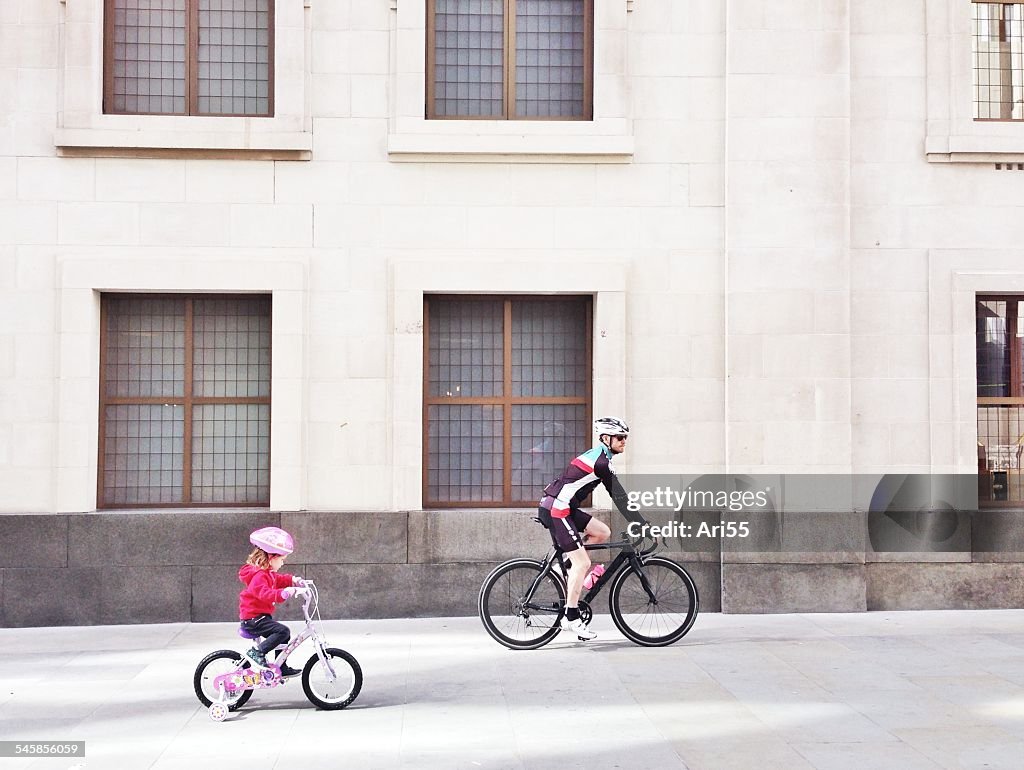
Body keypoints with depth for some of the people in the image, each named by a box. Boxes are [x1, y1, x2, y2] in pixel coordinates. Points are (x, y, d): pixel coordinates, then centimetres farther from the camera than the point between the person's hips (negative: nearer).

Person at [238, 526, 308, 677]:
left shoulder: (268, 573, 12)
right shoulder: (258, 575, -21)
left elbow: (279, 579, 30)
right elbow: (264, 594, -38)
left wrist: (294, 580, 14)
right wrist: (284, 593, -50)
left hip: (261, 616, 11)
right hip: (253, 618, -11)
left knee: (284, 635, 17)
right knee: (283, 631, -24)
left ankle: (281, 668, 26)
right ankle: (257, 652, -19)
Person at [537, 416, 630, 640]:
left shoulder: (596, 455, 17)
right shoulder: (601, 461, -14)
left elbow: (618, 494, 25)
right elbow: (618, 497, -15)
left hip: (562, 507, 10)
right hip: (557, 510, -10)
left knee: (603, 532, 8)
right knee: (582, 563, -10)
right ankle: (571, 618, -8)